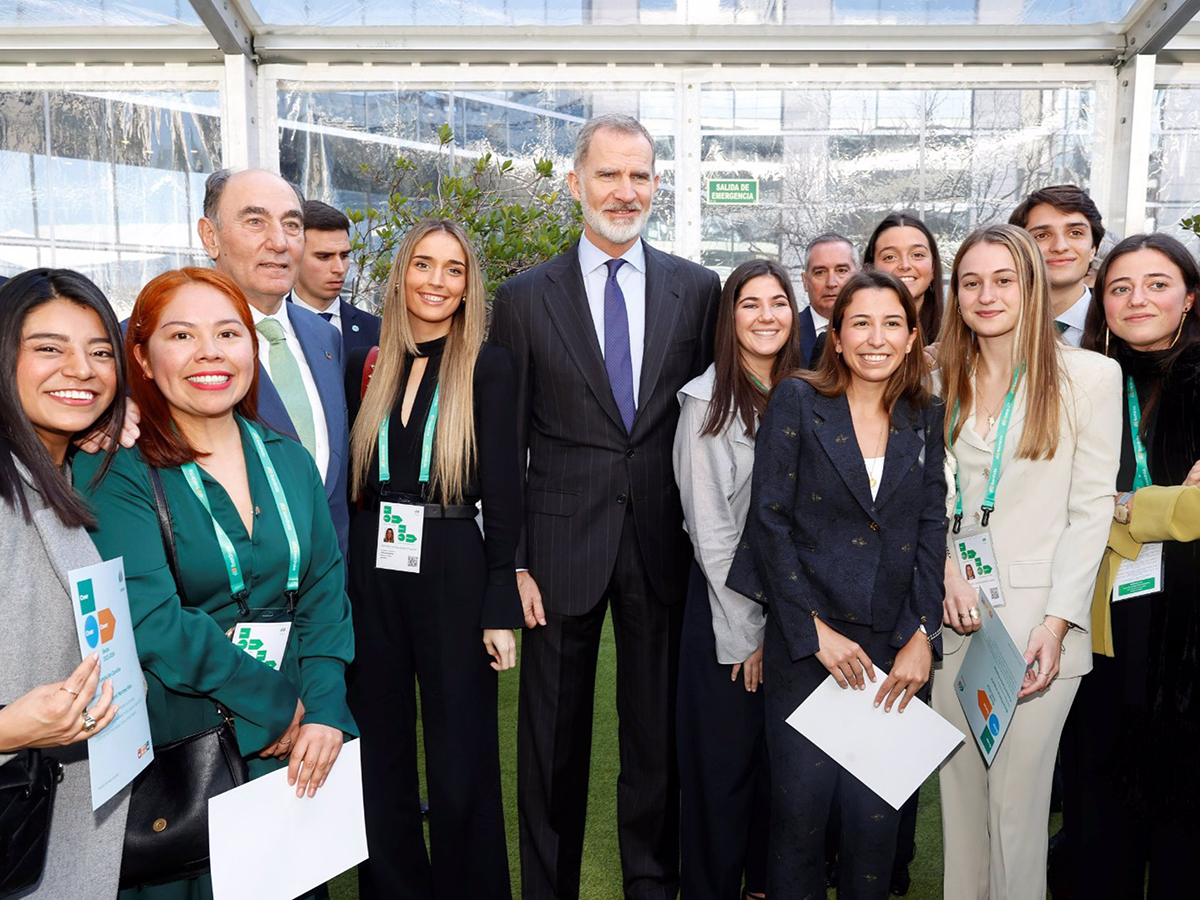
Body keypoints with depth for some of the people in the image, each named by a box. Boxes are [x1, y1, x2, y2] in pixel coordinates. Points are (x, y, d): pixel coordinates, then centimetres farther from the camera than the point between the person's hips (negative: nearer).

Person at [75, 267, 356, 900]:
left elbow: (325, 587, 2)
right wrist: (278, 702, -16)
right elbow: (150, 619, -20)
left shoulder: (289, 460, 4)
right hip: (176, 741, -4)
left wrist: (325, 707, -11)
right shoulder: (116, 471, -11)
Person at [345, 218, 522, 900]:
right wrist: (345, 578, 3)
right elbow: (354, 478, 10)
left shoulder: (489, 369, -4)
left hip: (454, 572, -4)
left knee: (460, 757, 7)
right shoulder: (369, 365, 7)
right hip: (372, 570, 4)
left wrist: (501, 608, -10)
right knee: (381, 748, 15)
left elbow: (502, 493, -6)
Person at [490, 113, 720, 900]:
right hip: (562, 543, -1)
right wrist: (512, 561, -5)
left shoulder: (698, 289, 4)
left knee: (659, 731, 14)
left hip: (664, 543, 1)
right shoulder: (524, 298, 0)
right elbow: (505, 443, -1)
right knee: (554, 737, 12)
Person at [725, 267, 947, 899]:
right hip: (804, 643, -2)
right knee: (800, 808, 5)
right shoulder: (797, 402, -3)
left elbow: (931, 531, 6)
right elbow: (770, 520, -7)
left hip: (892, 646, 3)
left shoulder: (925, 419, 8)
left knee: (877, 816, 8)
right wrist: (816, 630, -10)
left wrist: (921, 635, -4)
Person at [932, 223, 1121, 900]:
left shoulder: (1091, 374, -2)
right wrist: (944, 569, -6)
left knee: (1017, 798, 2)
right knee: (960, 785, 12)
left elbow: (1091, 509, -5)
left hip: (1037, 614, -3)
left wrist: (1058, 621, -12)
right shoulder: (943, 379, 10)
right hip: (955, 611, 4)